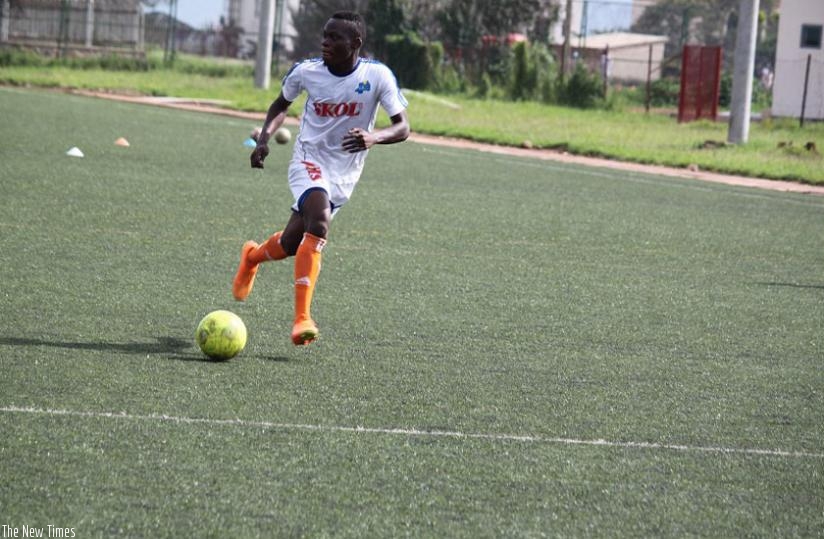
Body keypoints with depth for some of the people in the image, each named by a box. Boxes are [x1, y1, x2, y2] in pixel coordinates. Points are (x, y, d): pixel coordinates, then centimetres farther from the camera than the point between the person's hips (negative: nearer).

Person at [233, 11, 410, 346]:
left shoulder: (378, 76, -14)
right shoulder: (306, 71, -8)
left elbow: (402, 127, -15)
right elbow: (282, 104, 12)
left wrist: (374, 137, -36)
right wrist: (265, 137, -4)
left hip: (344, 176, 2)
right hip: (309, 161, -2)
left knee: (290, 245, 4)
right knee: (320, 221, -29)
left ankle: (252, 256, 40)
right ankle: (302, 318, -28)